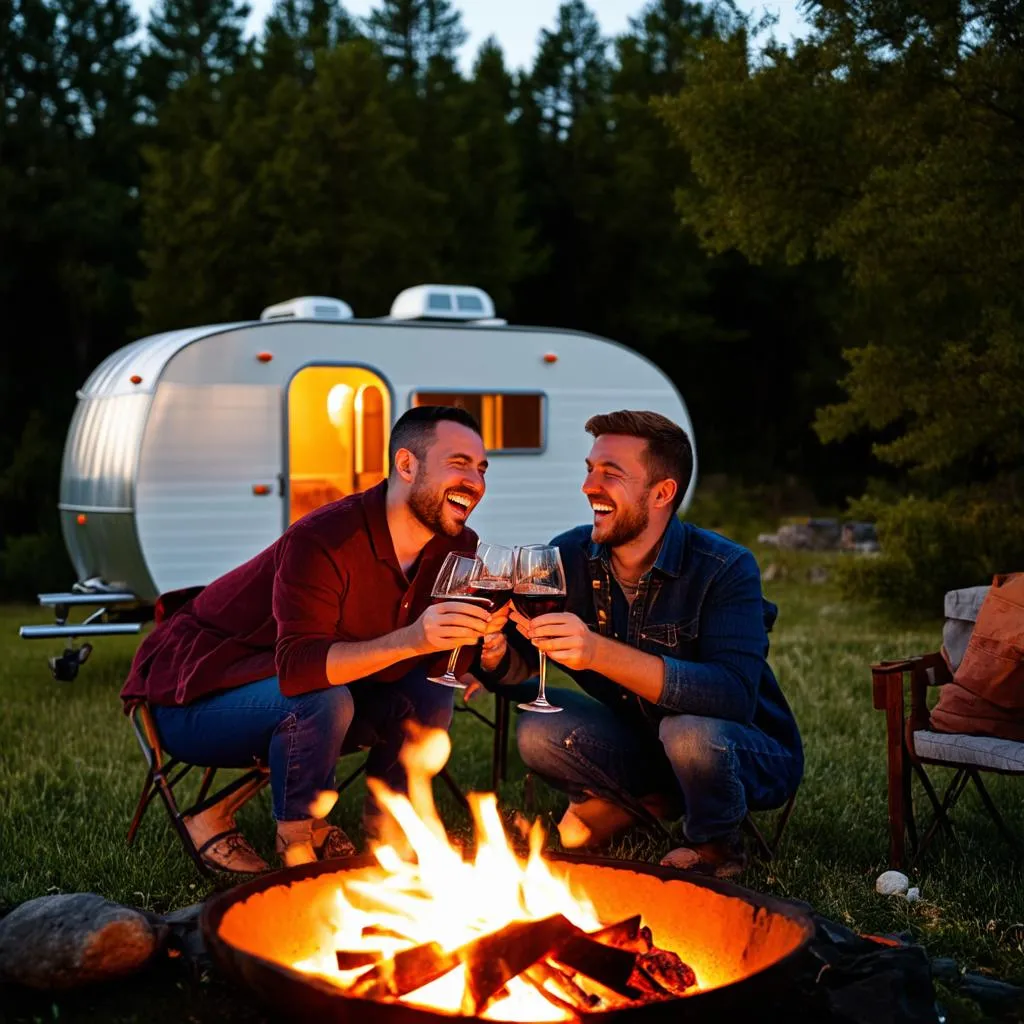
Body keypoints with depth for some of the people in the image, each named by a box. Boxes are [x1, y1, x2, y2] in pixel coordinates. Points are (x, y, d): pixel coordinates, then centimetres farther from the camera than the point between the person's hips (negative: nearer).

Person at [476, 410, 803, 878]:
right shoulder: (570, 556, -9)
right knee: (538, 730, -19)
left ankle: (715, 846, -3)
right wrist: (497, 653, -32)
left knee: (690, 730, -36)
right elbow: (517, 667, -7)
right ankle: (649, 801, 7)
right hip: (643, 747, 4)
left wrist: (599, 651, -47)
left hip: (753, 757, -4)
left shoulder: (724, 568, -24)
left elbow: (734, 696, -38)